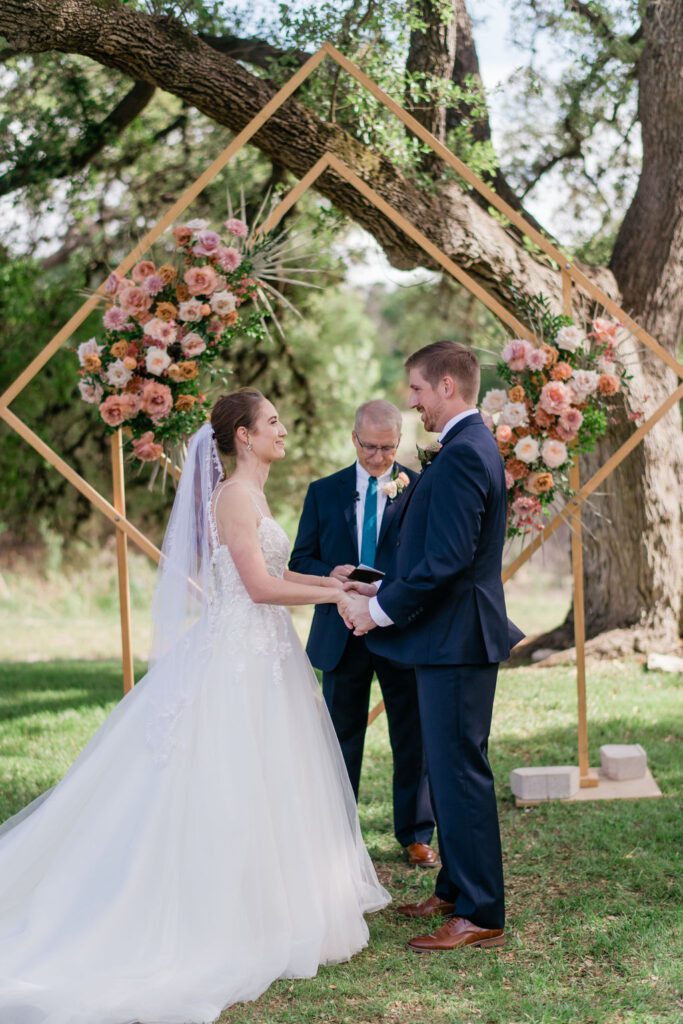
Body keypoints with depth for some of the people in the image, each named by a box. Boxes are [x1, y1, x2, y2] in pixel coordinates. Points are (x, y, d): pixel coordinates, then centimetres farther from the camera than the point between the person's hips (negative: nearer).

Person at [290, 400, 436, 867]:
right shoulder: (324, 492, 6)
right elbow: (301, 560, 6)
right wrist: (329, 574, -15)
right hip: (342, 634, 2)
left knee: (413, 739, 7)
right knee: (341, 740, 11)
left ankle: (416, 834, 19)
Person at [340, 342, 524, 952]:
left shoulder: (463, 454, -19)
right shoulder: (469, 446, 15)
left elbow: (446, 561, -25)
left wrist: (379, 610, -15)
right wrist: (383, 593, 10)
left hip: (456, 640, -11)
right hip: (454, 635, 11)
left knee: (461, 774, -5)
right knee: (450, 769, 18)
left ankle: (481, 916, 2)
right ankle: (457, 891, 29)